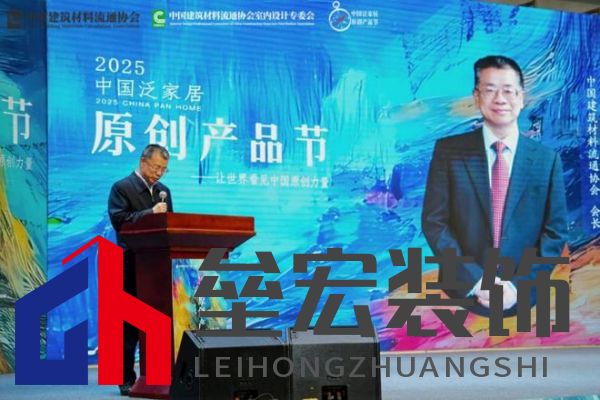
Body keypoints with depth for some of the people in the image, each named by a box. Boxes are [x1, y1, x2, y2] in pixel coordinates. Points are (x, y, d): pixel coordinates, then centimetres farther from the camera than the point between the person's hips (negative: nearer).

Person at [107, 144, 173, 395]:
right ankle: (127, 379, 2)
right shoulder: (122, 188, -5)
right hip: (132, 265, -6)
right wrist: (150, 213, -23)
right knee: (129, 323, -2)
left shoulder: (163, 190, 16)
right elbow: (119, 220, -17)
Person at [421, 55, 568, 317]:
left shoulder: (547, 160, 1)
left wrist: (519, 286, -11)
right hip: (464, 294, -1)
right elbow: (434, 222, -4)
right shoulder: (448, 151, -1)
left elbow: (555, 232, 1)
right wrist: (475, 281, -14)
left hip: (522, 299, 1)